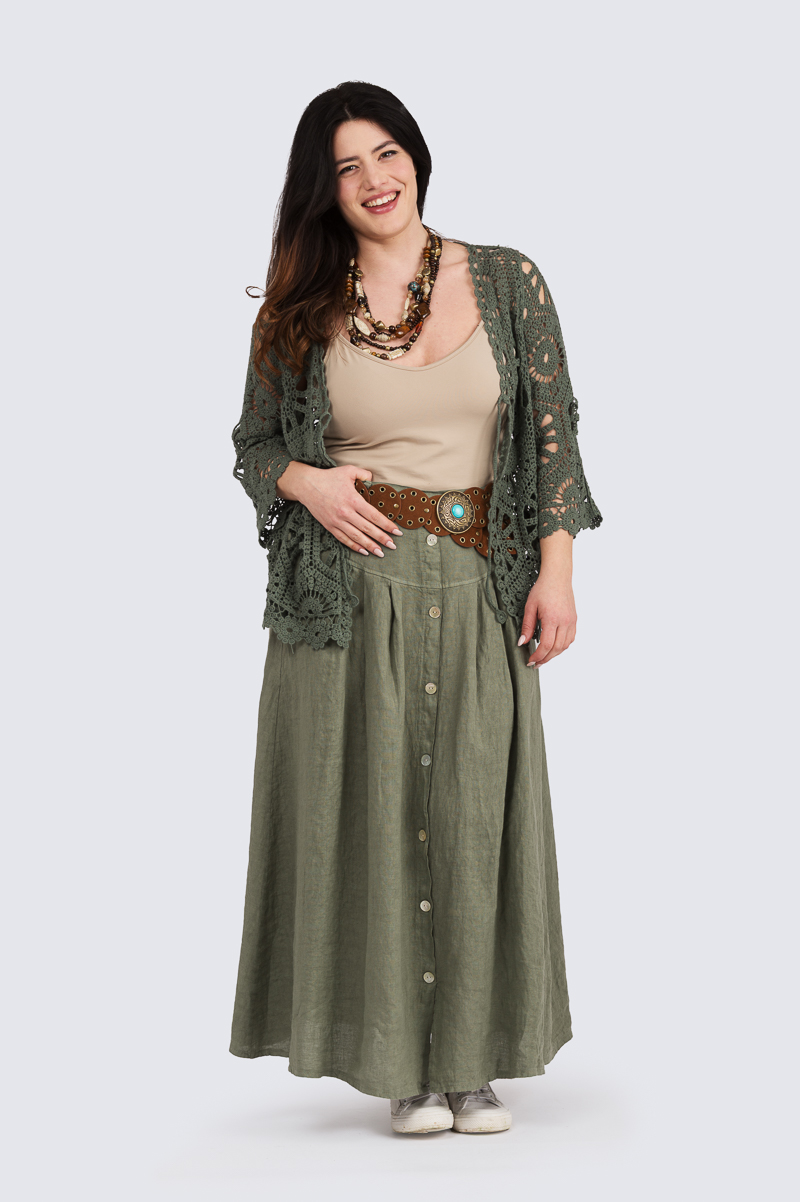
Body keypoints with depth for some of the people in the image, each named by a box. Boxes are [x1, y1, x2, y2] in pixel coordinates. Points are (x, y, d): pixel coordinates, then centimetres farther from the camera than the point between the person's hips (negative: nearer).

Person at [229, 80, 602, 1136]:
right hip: (349, 592, 0)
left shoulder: (507, 282, 5)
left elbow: (553, 430, 4)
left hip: (478, 592, 1)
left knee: (475, 813, 3)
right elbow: (252, 447, 13)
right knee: (369, 811, 1)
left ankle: (472, 1061, 17)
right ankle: (402, 1060, 14)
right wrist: (305, 482, -9)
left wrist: (556, 566, -3)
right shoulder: (299, 311, 5)